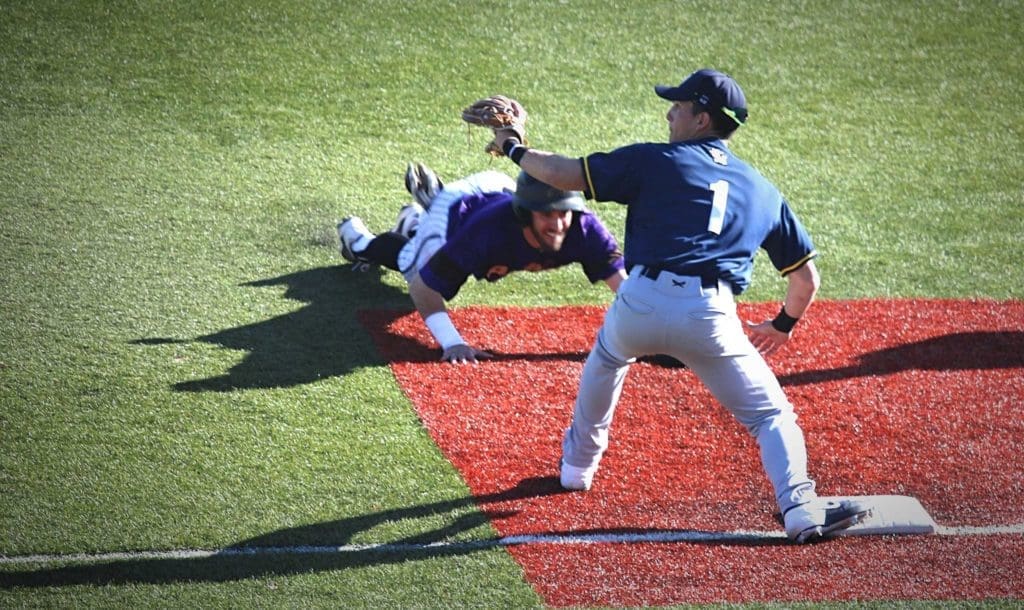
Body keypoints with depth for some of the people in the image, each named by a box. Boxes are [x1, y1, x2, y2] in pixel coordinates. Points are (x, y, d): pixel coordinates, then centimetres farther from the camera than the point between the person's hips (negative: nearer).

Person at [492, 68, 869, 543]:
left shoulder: (654, 161, 14)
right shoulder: (763, 192, 23)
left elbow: (562, 174, 14)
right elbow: (806, 278, 25)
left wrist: (513, 149, 32)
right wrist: (784, 324, 44)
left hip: (640, 305, 0)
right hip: (710, 318, 0)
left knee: (606, 357, 34)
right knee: (771, 414, 9)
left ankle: (579, 463, 47)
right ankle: (800, 509, -13)